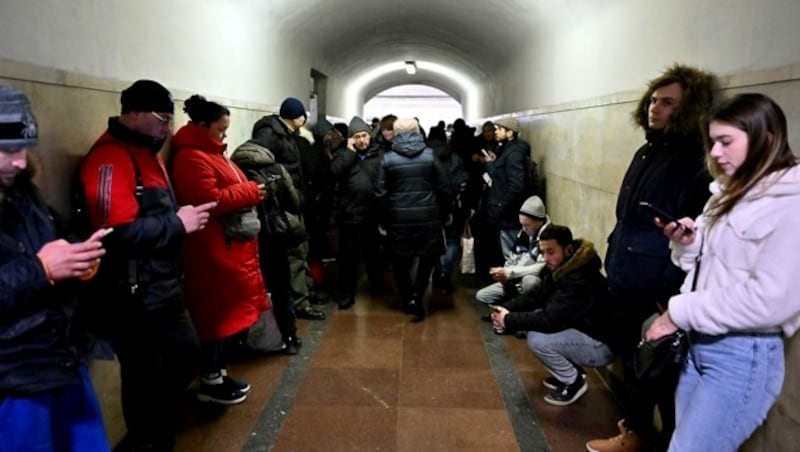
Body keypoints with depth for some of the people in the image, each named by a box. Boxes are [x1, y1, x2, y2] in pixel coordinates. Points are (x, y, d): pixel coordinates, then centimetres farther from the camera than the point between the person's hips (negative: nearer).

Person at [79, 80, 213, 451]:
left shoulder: (146, 152, 15)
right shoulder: (110, 158, -18)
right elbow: (119, 232, -29)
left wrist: (181, 218, 4)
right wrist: (178, 223, -19)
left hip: (164, 286, 10)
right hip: (132, 294, -10)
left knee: (185, 353, 20)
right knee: (142, 374, 4)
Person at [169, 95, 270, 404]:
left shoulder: (211, 153, 18)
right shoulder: (191, 158, -15)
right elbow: (209, 201, -25)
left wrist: (250, 192, 6)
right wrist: (249, 193, -16)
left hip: (228, 245, 11)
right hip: (212, 249, -11)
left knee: (225, 311, 15)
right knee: (216, 313, -2)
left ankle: (218, 373, 27)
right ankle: (209, 383, 11)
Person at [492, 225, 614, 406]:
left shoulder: (580, 281, -30)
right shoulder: (560, 268, -1)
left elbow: (549, 320, -33)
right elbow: (536, 295, 4)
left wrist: (509, 320, -22)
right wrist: (506, 309, -11)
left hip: (599, 345, -9)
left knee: (537, 339, -24)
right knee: (533, 319, 2)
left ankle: (573, 382, 1)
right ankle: (566, 372, 14)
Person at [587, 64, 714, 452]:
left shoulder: (694, 161, -16)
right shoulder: (648, 151, 11)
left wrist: (675, 295, -22)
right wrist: (614, 262, 18)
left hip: (657, 289, -9)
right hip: (626, 281, 9)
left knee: (659, 368, 7)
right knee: (631, 359, 21)